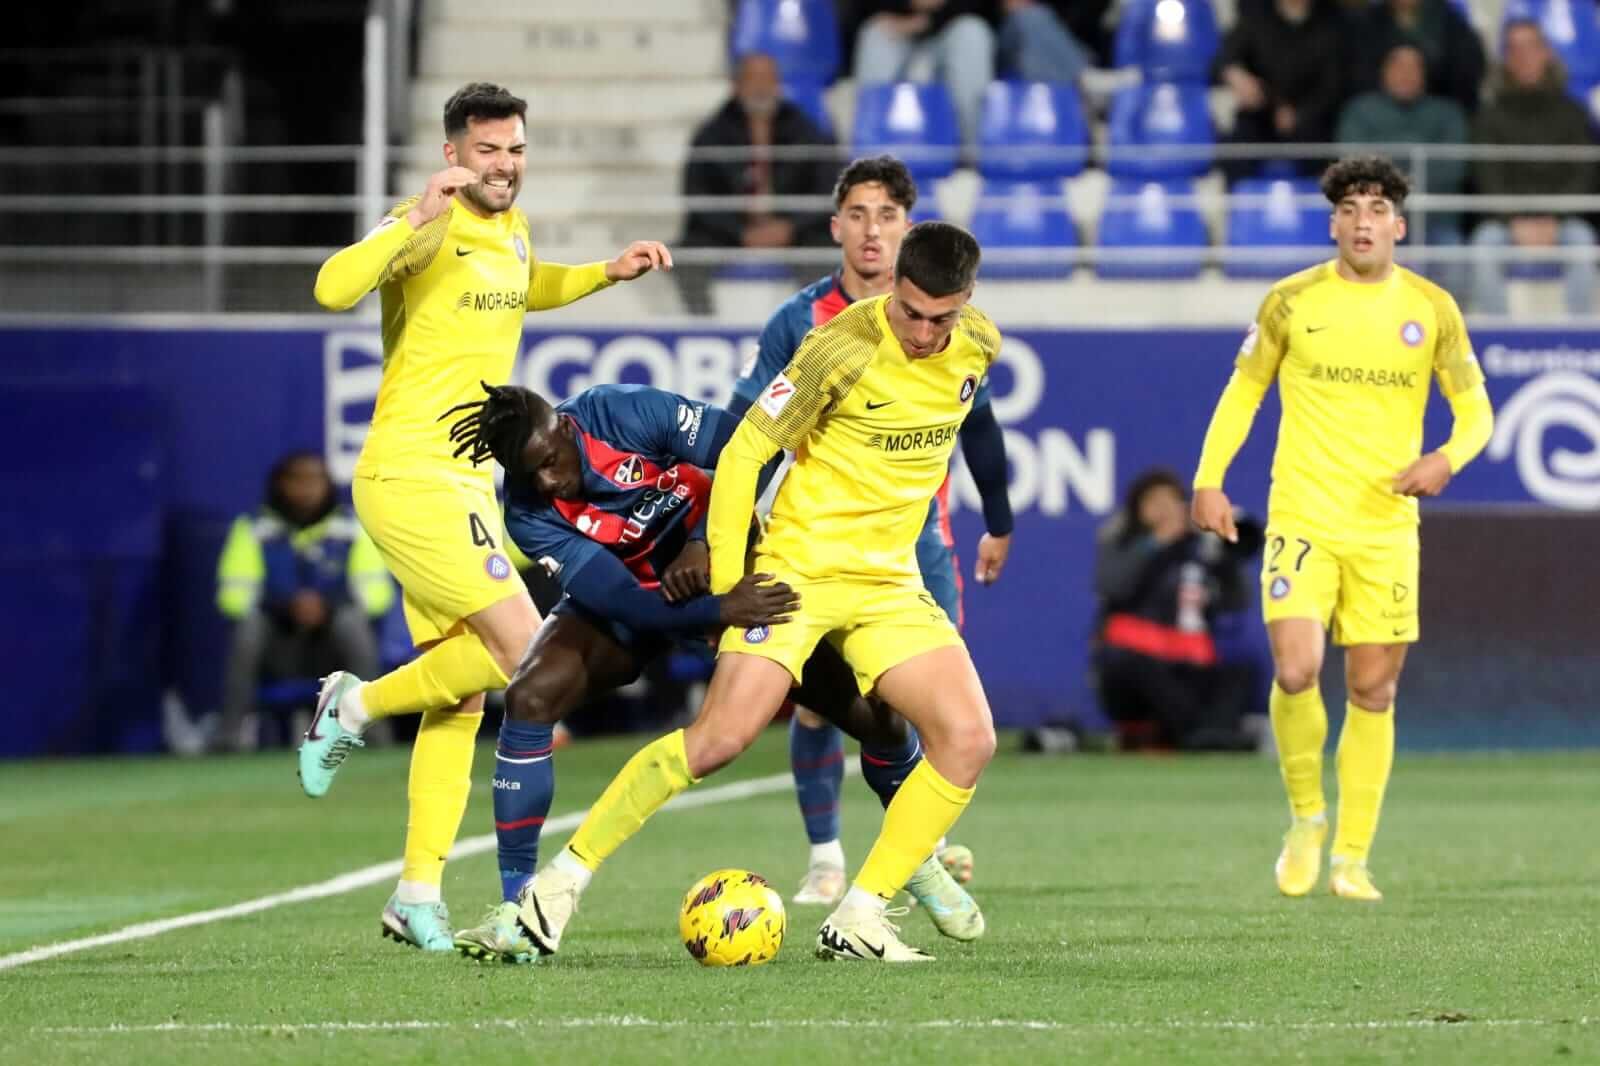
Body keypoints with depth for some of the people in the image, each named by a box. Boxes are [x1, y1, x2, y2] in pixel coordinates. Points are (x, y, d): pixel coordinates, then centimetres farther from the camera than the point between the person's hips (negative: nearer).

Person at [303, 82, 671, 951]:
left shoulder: (512, 229, 13)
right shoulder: (428, 227, -14)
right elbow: (335, 288, -31)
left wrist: (607, 274, 23)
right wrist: (417, 219, -39)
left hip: (464, 482, 9)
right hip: (409, 476, -9)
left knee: (463, 697, 7)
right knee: (523, 650, -17)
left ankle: (418, 895, 10)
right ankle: (359, 705, 2)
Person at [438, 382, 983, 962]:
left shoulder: (623, 413, -29)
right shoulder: (529, 513, -26)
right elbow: (625, 603, -32)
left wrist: (704, 544, -33)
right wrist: (720, 612, -46)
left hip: (719, 563, 0)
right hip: (631, 596, 0)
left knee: (872, 712, -7)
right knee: (530, 697, -27)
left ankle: (921, 865, 21)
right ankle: (516, 910, -21)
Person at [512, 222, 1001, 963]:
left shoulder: (980, 346, 0)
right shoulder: (843, 348, -18)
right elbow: (744, 452, -12)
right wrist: (726, 581, -12)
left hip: (890, 581, 6)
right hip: (800, 567, -6)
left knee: (969, 739, -10)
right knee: (723, 736, -18)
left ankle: (858, 920, -4)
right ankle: (564, 879, -6)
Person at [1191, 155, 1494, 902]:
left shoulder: (1431, 309, 3)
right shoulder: (1292, 301, 1)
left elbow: (1475, 410, 8)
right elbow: (1243, 389, 11)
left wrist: (1447, 457, -14)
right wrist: (1209, 479, 0)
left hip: (1386, 526, 1)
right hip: (1302, 517, -1)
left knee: (1372, 691, 4)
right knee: (1296, 671, -17)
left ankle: (1352, 860, 14)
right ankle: (1306, 817, 7)